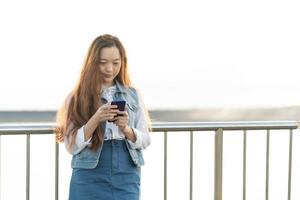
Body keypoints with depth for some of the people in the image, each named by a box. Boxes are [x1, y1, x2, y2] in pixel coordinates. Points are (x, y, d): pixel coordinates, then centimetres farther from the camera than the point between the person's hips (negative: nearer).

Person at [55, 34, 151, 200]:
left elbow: (145, 140, 8)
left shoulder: (133, 95, 9)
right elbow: (72, 146, -4)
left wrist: (126, 129, -13)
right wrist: (96, 120, -18)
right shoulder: (77, 98, 1)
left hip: (126, 178, 1)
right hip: (89, 179, -1)